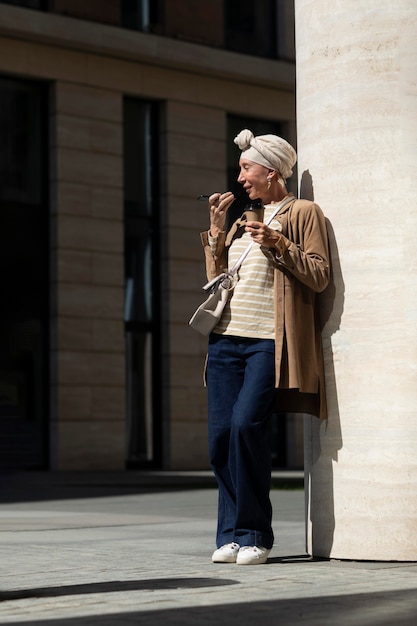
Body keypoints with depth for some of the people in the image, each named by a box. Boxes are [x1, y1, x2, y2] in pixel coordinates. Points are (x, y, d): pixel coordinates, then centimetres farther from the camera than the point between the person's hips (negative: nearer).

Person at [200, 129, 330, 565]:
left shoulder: (303, 213, 5)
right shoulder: (243, 220, 23)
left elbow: (320, 277, -4)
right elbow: (216, 276, 20)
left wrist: (278, 244, -14)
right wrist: (217, 228, 12)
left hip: (269, 341, -6)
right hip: (227, 338, 6)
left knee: (246, 423, -20)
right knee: (220, 434, -2)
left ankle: (254, 535, -9)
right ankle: (230, 535, 7)